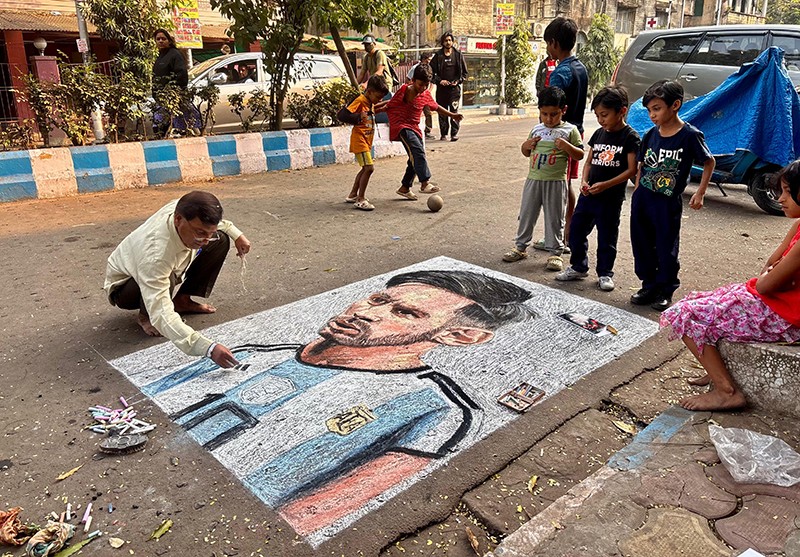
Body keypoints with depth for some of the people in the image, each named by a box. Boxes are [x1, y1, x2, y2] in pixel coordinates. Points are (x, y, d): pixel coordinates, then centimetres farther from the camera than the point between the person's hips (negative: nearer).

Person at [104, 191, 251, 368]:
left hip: (168, 267, 7)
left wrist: (236, 234, -7)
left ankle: (182, 301, 3)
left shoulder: (185, 209, -28)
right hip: (125, 286, -7)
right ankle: (145, 316, -6)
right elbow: (162, 315, -53)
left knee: (221, 240, -8)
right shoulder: (156, 253, -46)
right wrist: (208, 348, -63)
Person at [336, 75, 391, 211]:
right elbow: (341, 115, -22)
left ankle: (353, 195, 31)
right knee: (369, 168, -15)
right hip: (359, 140, -10)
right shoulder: (360, 101, -15)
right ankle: (360, 200, -8)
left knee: (365, 168, 19)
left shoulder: (370, 103, 12)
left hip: (367, 141, 10)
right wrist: (358, 117, -29)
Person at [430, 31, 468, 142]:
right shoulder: (438, 56, 6)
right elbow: (431, 71, 8)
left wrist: (458, 81, -4)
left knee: (454, 111, -10)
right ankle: (443, 134, 11)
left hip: (454, 88, -1)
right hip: (441, 88, 1)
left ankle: (454, 133, -8)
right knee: (442, 112, 4)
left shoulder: (458, 55, 8)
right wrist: (439, 81, -6)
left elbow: (464, 72, 12)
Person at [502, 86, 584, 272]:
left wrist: (566, 146, -18)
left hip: (555, 182, -4)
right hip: (533, 179, 4)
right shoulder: (536, 129, 9)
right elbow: (526, 153, 20)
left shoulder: (570, 130, -3)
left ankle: (555, 252, 13)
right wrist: (526, 145, -2)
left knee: (554, 218, 4)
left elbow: (580, 155, -2)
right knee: (526, 214, 12)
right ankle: (520, 246, 25)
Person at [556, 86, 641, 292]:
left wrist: (605, 185, -20)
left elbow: (632, 170, -13)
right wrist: (584, 181, -4)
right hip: (588, 194, 6)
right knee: (576, 231, 10)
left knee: (606, 238, 6)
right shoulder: (599, 134, 8)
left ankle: (605, 273, 22)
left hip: (611, 198, -6)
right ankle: (578, 267, 28)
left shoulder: (630, 137, -9)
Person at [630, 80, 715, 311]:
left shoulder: (689, 135, -10)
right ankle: (649, 285, 28)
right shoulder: (651, 135, 4)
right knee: (641, 244, 12)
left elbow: (709, 162, 0)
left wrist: (700, 193, -2)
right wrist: (637, 192, 10)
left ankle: (665, 290, 22)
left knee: (666, 248, 5)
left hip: (668, 202, -5)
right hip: (642, 199, 5)